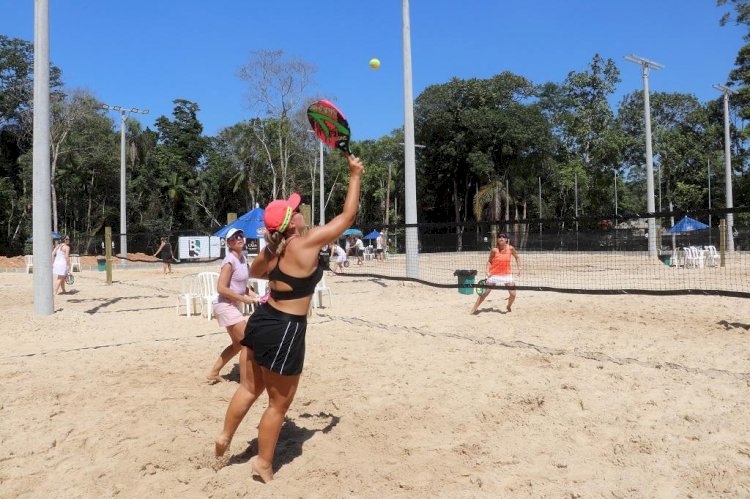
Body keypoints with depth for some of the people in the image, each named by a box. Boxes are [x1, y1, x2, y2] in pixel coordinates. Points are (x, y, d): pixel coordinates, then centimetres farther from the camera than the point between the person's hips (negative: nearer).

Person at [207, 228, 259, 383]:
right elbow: (221, 288, -24)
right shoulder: (230, 261, -17)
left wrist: (254, 296, 4)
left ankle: (213, 373, 31)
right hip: (226, 306, -10)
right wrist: (244, 299, -19)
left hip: (233, 306, 10)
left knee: (238, 344, 20)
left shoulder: (242, 258, 10)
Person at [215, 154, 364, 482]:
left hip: (260, 321, 7)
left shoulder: (272, 249, 2)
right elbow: (347, 217, -11)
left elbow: (254, 272, 25)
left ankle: (225, 437, 37)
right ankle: (263, 463, 25)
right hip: (285, 331, -7)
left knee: (249, 389, 25)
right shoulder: (307, 244, -19)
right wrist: (355, 176, -3)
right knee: (279, 403, 11)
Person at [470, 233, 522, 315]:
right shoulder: (494, 250, -12)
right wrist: (488, 271, -14)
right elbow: (489, 261, -1)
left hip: (506, 275, 2)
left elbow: (517, 257, 9)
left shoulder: (510, 248, -7)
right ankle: (474, 308, 10)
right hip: (494, 274, -2)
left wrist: (519, 268, 0)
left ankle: (508, 306, 28)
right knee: (485, 293, -2)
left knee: (513, 294, -3)